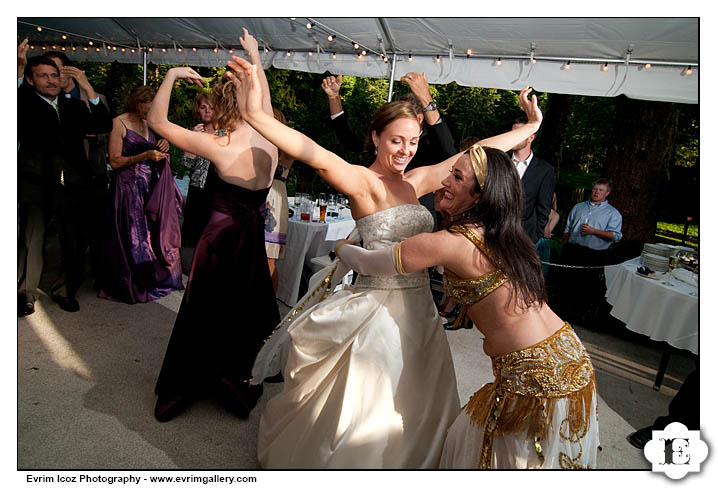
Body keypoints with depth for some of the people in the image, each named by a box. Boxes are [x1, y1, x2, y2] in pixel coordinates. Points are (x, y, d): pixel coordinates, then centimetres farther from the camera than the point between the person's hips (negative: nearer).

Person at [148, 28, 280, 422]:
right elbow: (265, 95, 14)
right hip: (255, 239, 3)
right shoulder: (270, 140, -6)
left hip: (222, 239, -3)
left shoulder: (219, 147, -19)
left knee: (203, 313, 13)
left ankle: (181, 387, 32)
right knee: (244, 312, 19)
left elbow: (157, 121, -8)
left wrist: (171, 75, -4)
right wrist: (254, 55, 27)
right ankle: (233, 381, 31)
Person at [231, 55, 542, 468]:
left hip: (418, 311, 7)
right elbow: (319, 157, -32)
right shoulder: (364, 182, -13)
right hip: (378, 310, -7)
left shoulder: (416, 182, 7)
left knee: (416, 417, 24)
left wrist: (529, 127, 21)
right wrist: (256, 116, -48)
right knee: (364, 426, 9)